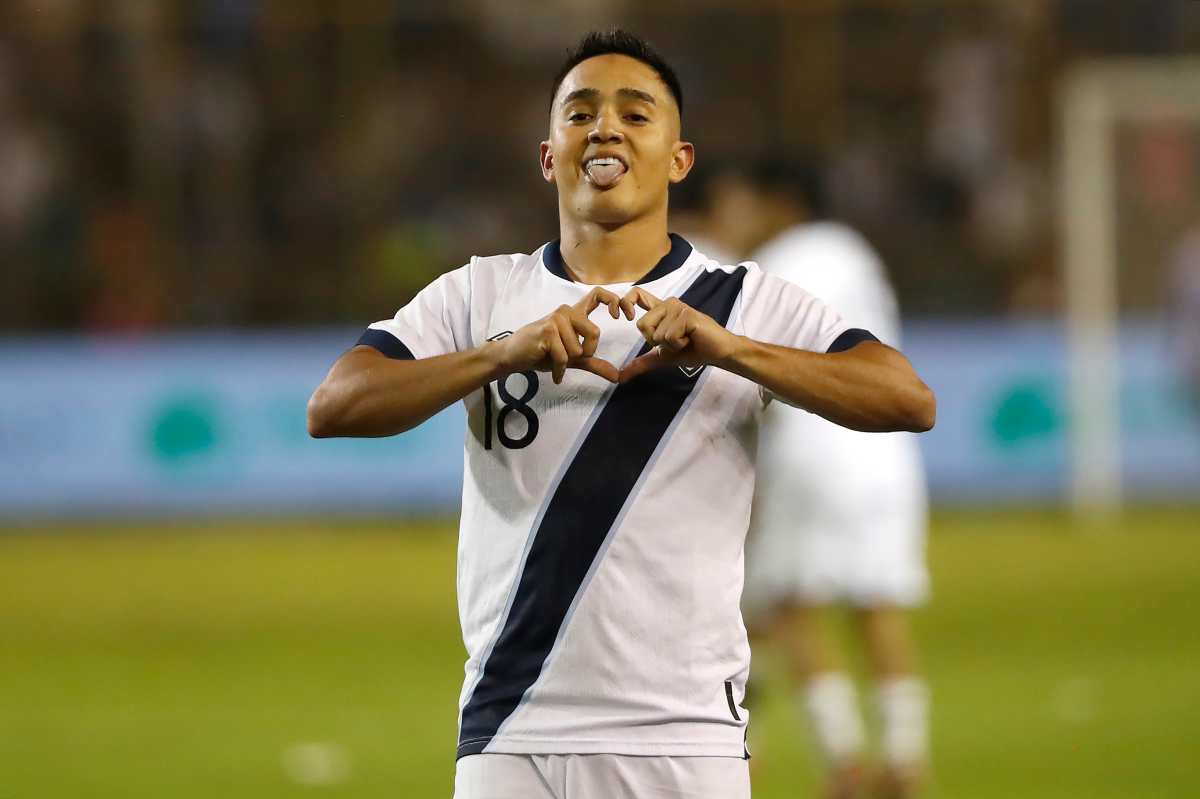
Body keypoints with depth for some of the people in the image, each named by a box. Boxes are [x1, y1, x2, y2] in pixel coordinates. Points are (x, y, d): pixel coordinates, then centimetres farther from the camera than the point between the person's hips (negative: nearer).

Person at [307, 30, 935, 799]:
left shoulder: (751, 304, 6)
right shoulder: (480, 294, 10)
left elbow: (910, 402, -8)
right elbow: (333, 409, -4)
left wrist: (728, 348, -19)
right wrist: (503, 354, -18)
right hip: (509, 736, 1)